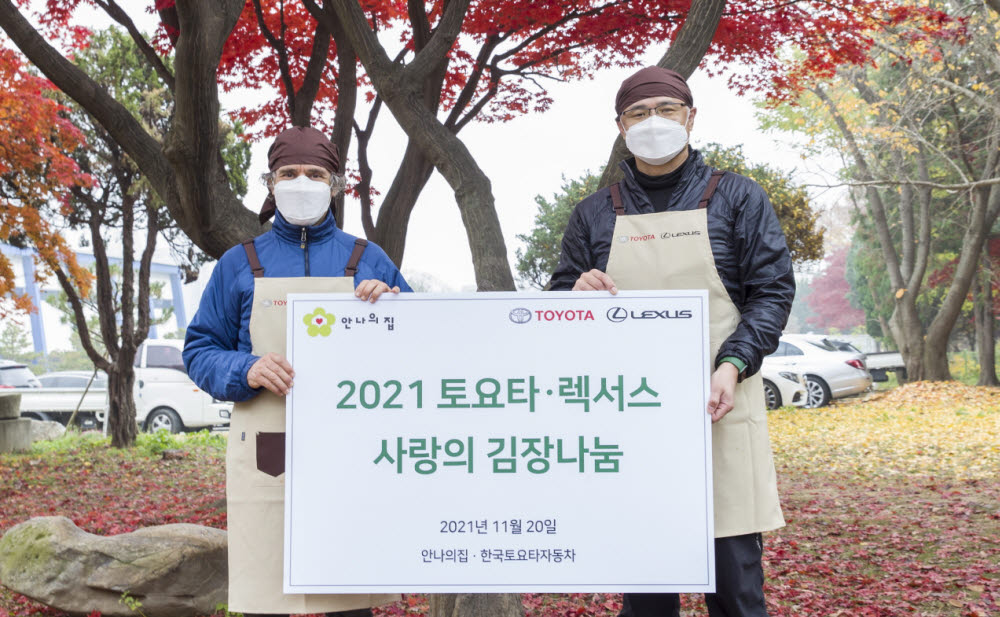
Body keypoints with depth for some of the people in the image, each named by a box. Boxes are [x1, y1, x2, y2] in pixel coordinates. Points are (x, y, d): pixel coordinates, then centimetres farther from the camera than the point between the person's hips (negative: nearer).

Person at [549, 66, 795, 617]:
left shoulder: (736, 199, 9)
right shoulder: (594, 214, 14)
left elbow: (773, 289, 2)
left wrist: (732, 365, -13)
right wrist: (578, 296, -6)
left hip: (718, 412, -2)